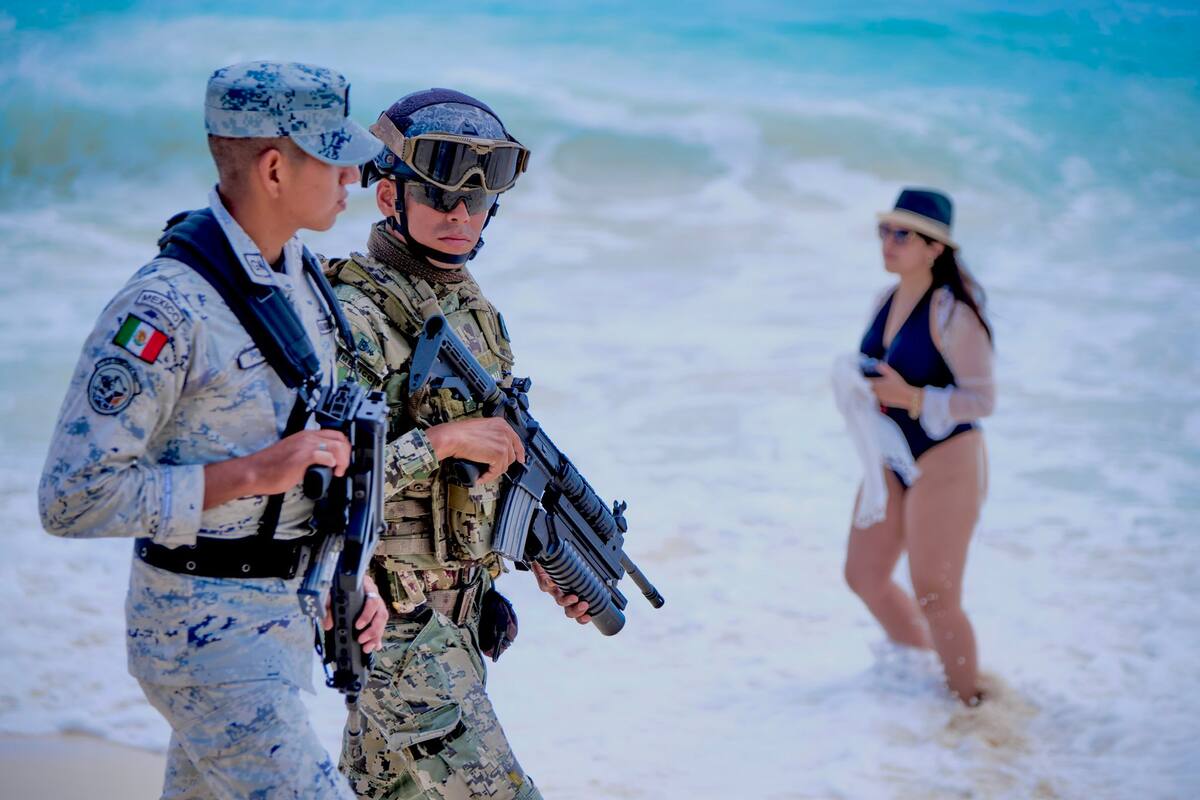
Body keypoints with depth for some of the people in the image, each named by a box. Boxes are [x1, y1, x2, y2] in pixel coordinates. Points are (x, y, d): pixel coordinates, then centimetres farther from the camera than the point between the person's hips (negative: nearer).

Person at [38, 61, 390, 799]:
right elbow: (74, 497, -24)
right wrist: (252, 474, -26)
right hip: (208, 631, -9)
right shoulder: (164, 309, -22)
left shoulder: (304, 279, 6)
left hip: (285, 617, 9)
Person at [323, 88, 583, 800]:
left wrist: (545, 561, 12)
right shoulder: (352, 315, -18)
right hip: (388, 611, -8)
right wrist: (440, 440, -26)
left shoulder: (476, 311, 10)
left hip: (462, 607, 8)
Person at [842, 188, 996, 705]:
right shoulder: (886, 303, 4)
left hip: (946, 462, -9)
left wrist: (912, 398, -31)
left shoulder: (951, 312, -20)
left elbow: (983, 399, -21)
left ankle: (968, 702, 18)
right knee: (864, 575, 15)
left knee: (934, 597, -1)